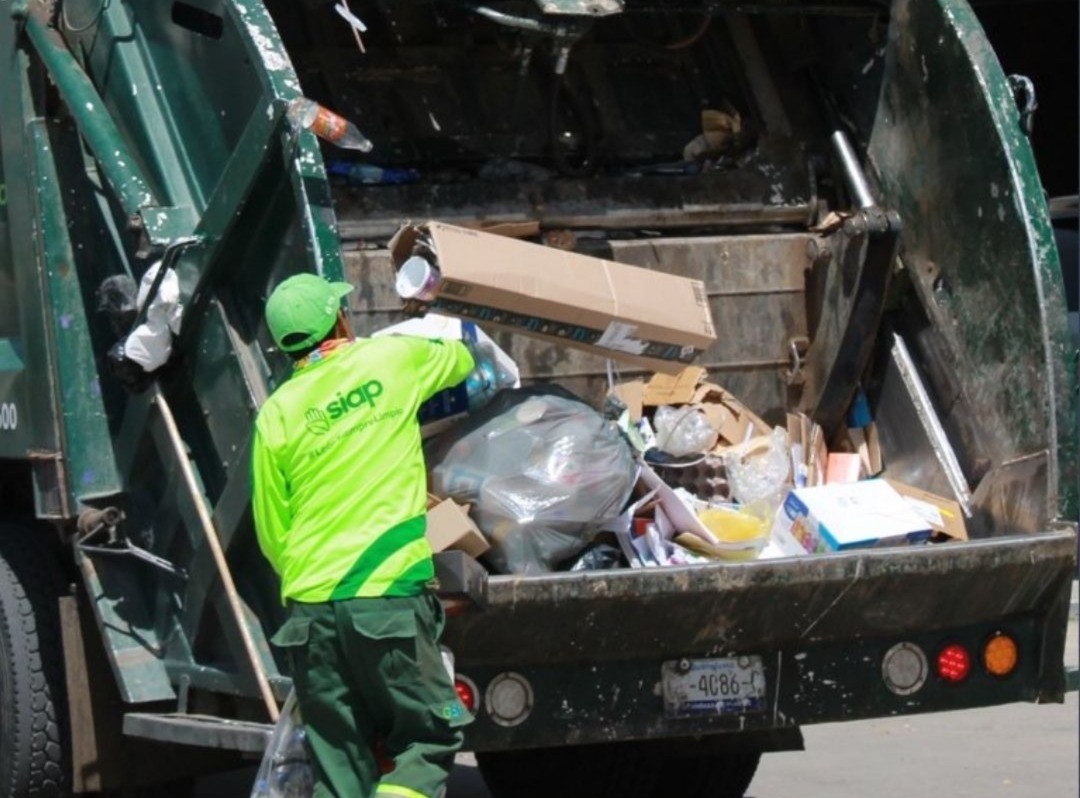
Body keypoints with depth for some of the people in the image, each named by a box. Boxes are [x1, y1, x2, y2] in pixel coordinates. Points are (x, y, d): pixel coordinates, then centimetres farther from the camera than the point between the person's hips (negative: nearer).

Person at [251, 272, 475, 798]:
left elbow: (271, 532, 10)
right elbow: (460, 360, 27)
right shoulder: (394, 359, 3)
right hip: (390, 597, -3)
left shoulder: (276, 414, 6)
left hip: (311, 607, 3)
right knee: (429, 740, 6)